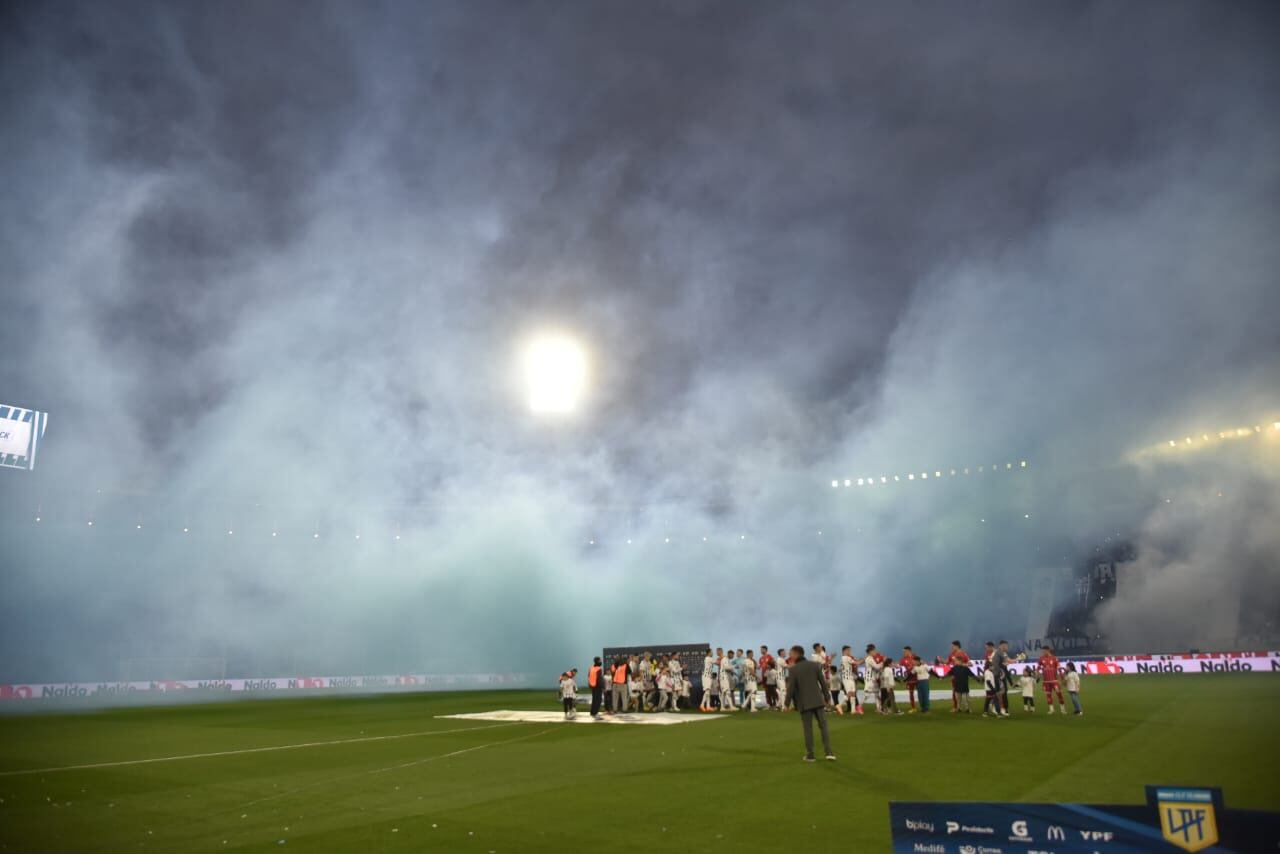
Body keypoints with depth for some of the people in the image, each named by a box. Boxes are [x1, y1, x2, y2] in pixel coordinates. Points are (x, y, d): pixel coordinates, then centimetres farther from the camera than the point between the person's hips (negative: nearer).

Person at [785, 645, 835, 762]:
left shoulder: (793, 670, -8)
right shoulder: (815, 665, 2)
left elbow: (791, 688, -9)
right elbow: (823, 683, 3)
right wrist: (826, 698, 13)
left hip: (804, 703, -2)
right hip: (818, 701, 3)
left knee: (808, 729, 6)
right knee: (823, 726, 8)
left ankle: (810, 755, 9)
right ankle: (829, 752, 1)